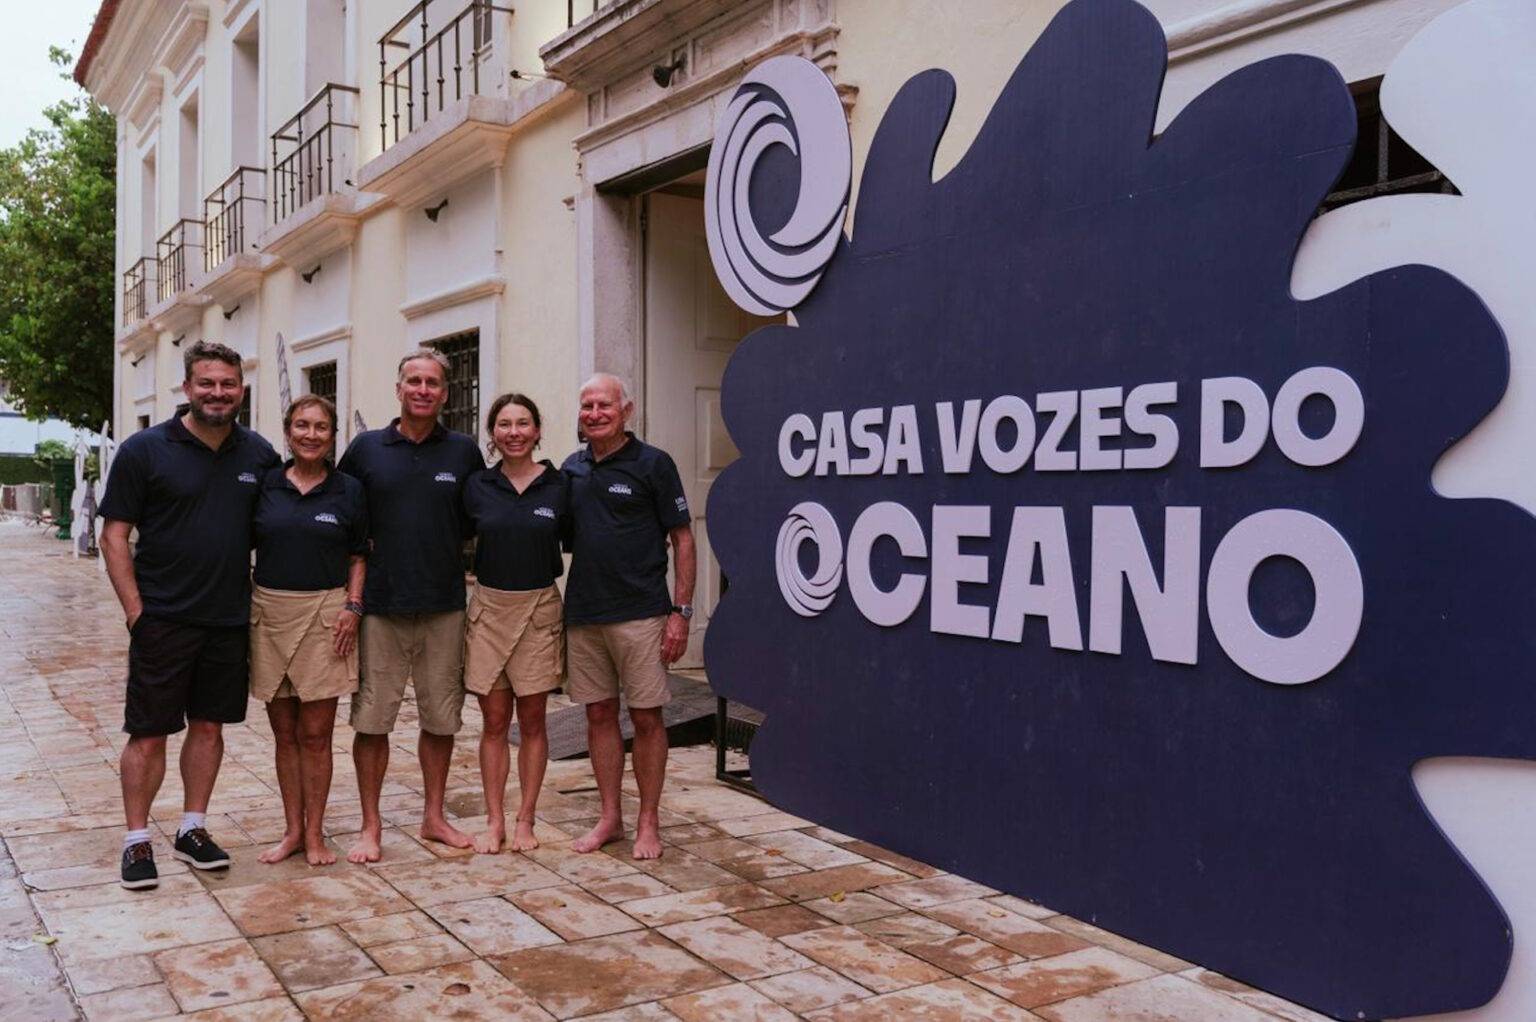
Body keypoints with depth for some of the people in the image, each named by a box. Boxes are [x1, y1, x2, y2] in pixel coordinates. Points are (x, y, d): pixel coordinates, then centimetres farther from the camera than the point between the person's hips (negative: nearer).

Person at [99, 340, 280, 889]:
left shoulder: (259, 454, 5)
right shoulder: (145, 449, -5)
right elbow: (114, 535, -5)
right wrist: (135, 611, -11)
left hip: (230, 619, 4)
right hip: (162, 619, -3)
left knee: (209, 727, 11)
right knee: (149, 734, 2)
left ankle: (192, 829, 24)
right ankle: (137, 840, 14)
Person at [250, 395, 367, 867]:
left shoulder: (348, 490, 4)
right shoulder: (265, 486, 5)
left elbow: (359, 556, 8)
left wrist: (353, 606, -5)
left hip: (325, 615, -2)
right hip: (270, 613, 2)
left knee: (315, 734, 1)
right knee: (285, 733, 9)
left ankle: (315, 833, 13)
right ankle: (292, 830, 20)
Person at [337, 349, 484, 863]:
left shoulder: (464, 452, 5)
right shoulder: (365, 448, 3)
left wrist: (446, 544, 2)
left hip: (444, 607, 1)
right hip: (380, 605, -1)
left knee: (441, 719, 9)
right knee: (372, 720, 2)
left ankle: (434, 817, 23)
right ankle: (371, 825, 14)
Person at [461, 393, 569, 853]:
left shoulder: (558, 486, -1)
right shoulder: (477, 486, 2)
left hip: (540, 609, -1)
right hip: (488, 608, 1)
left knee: (532, 721, 6)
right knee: (494, 722, 5)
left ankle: (525, 821, 16)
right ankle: (494, 821, 14)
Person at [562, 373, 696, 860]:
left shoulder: (652, 464, -4)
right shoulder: (572, 468, 11)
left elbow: (682, 539, -4)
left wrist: (681, 611, -10)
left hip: (640, 614, -5)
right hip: (582, 614, 5)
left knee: (646, 717, 1)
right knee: (599, 714, 10)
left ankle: (648, 822, 13)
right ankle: (610, 817, 21)